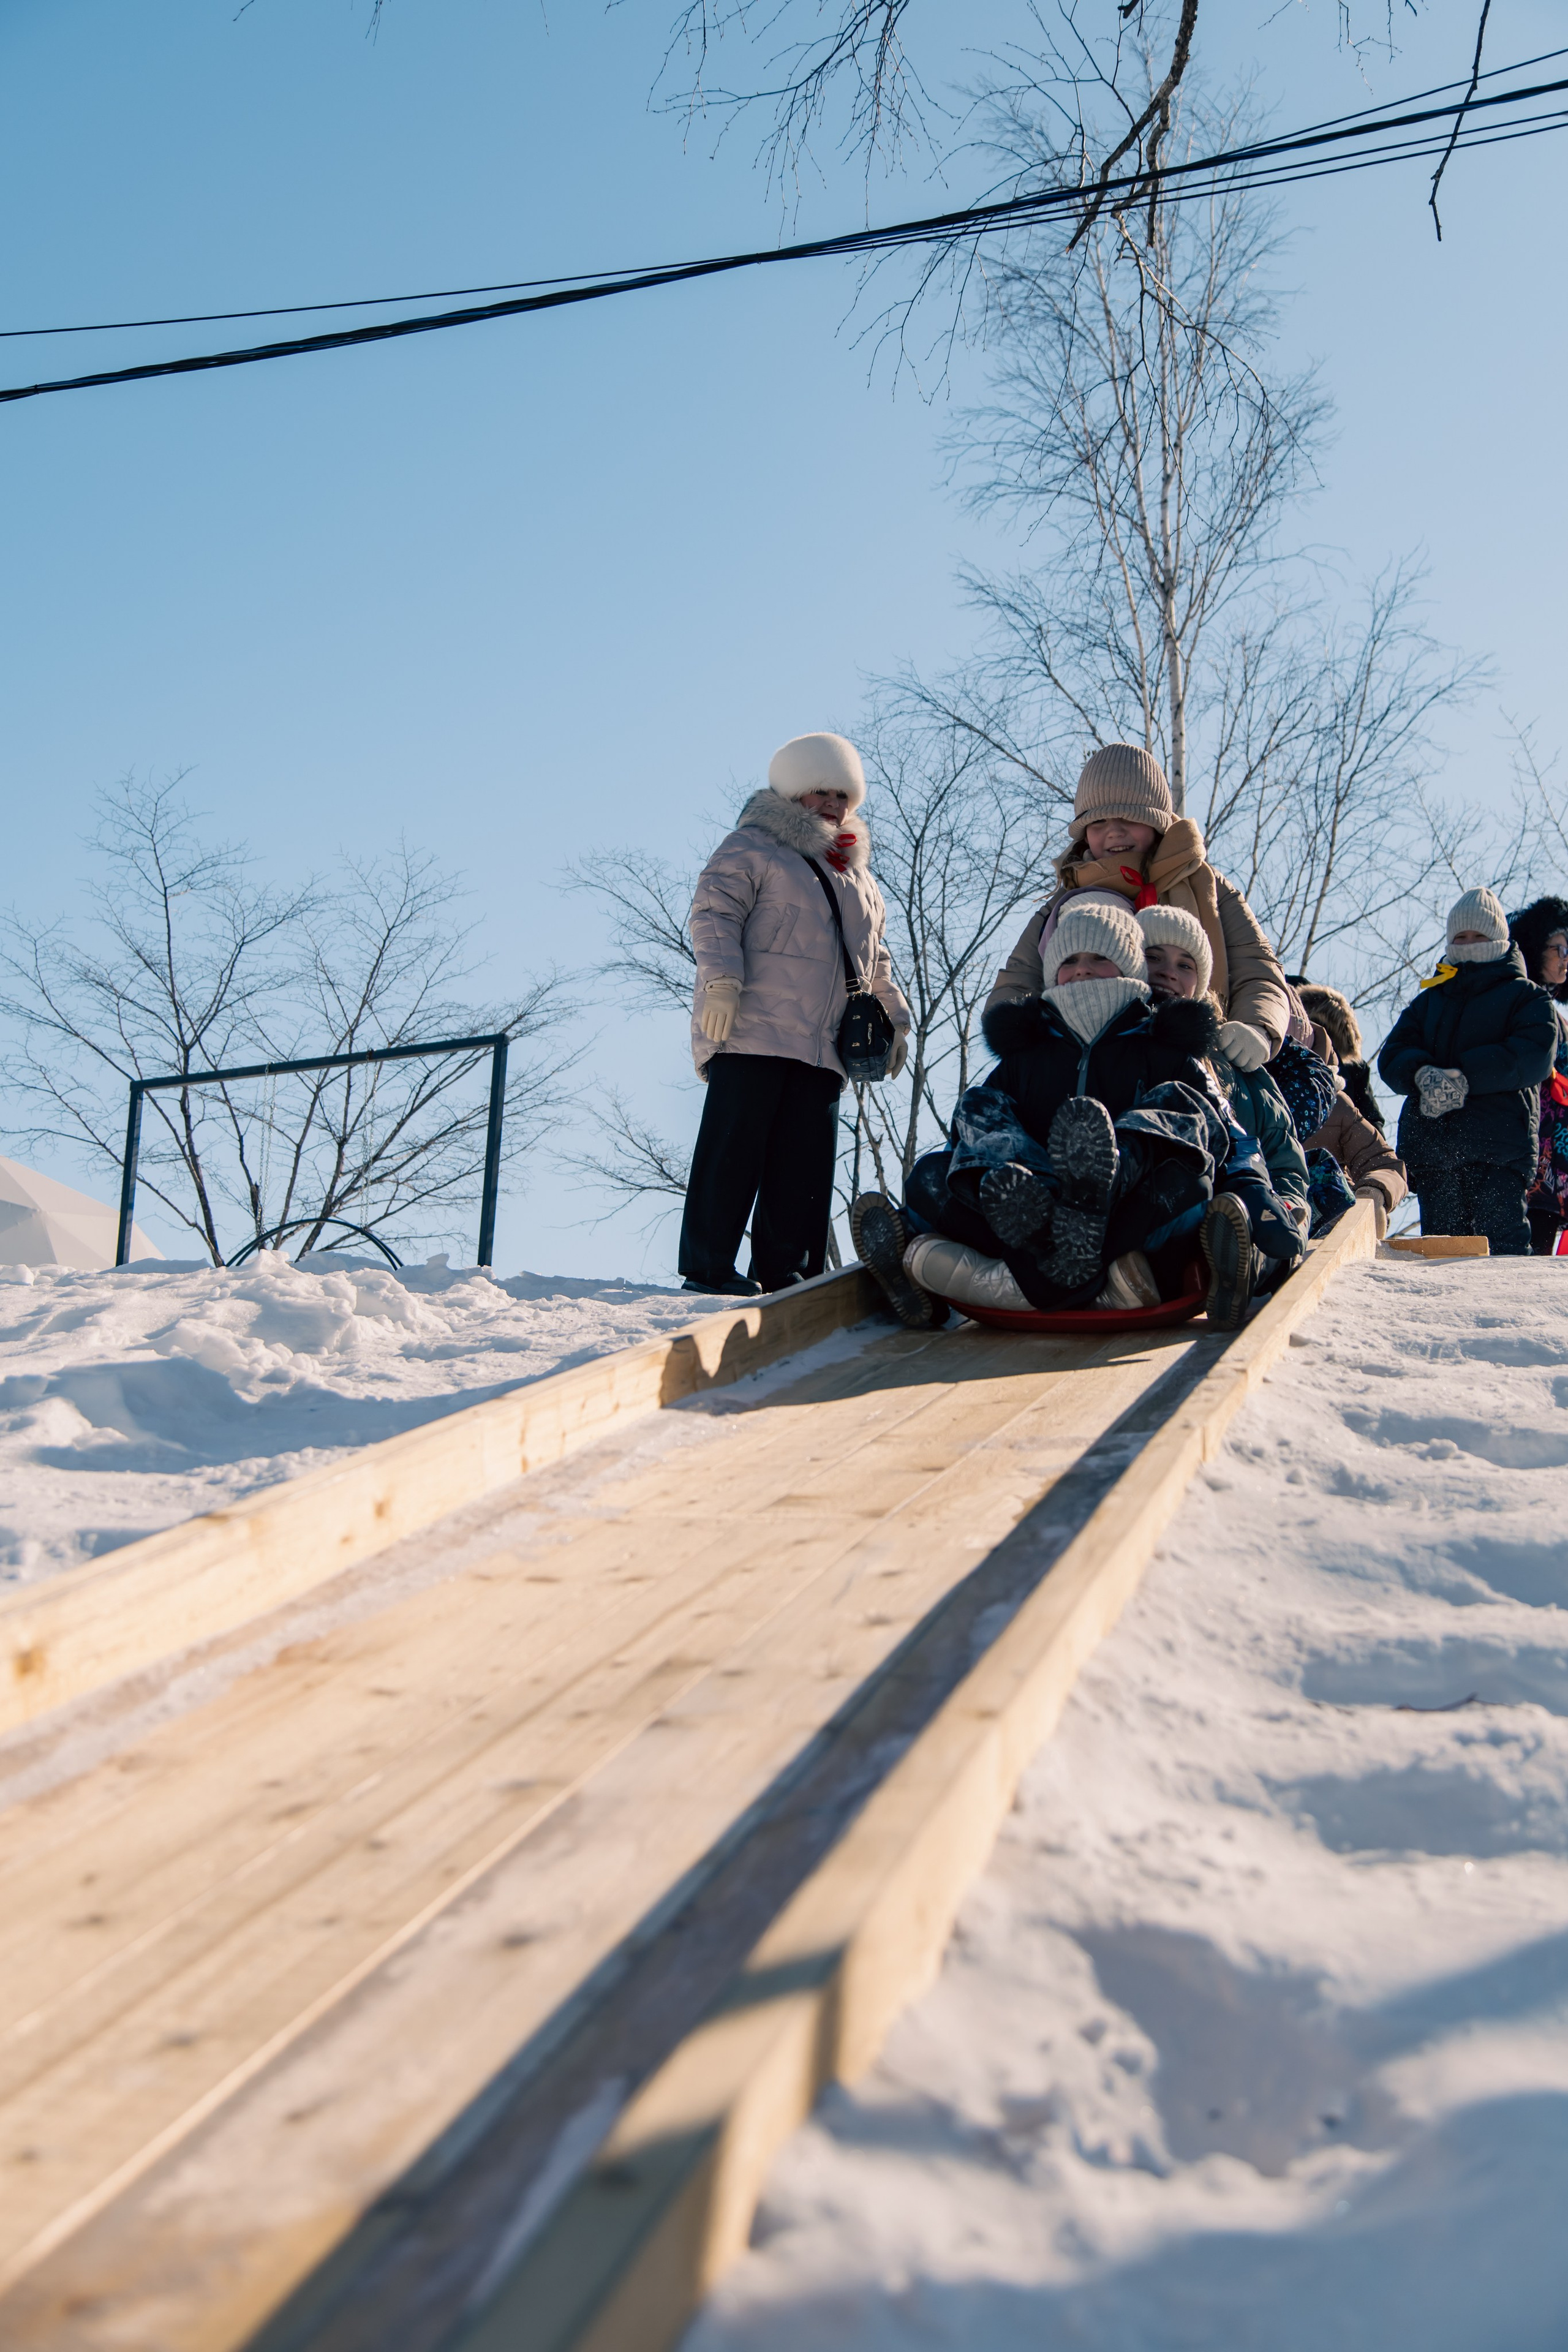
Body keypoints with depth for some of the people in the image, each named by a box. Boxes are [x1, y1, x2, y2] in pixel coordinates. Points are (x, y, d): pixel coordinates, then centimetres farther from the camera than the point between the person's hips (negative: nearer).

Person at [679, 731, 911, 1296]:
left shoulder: (857, 874, 27)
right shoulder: (752, 847, 5)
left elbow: (875, 957, 33)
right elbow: (714, 911, -7)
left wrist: (895, 1016, 27)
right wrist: (721, 978, -20)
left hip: (823, 1046, 7)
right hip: (750, 1031, -7)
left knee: (808, 1158, 1)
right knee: (735, 1145, -9)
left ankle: (785, 1271, 6)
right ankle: (708, 1267, -6)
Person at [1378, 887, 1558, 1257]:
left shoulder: (1525, 996, 13)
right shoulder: (1429, 999, 26)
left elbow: (1535, 1053, -7)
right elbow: (1393, 1054, 11)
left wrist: (1465, 1077, -18)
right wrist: (1422, 1074, -14)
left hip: (1498, 1146, -4)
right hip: (1429, 1143, 4)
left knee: (1503, 1252, -12)